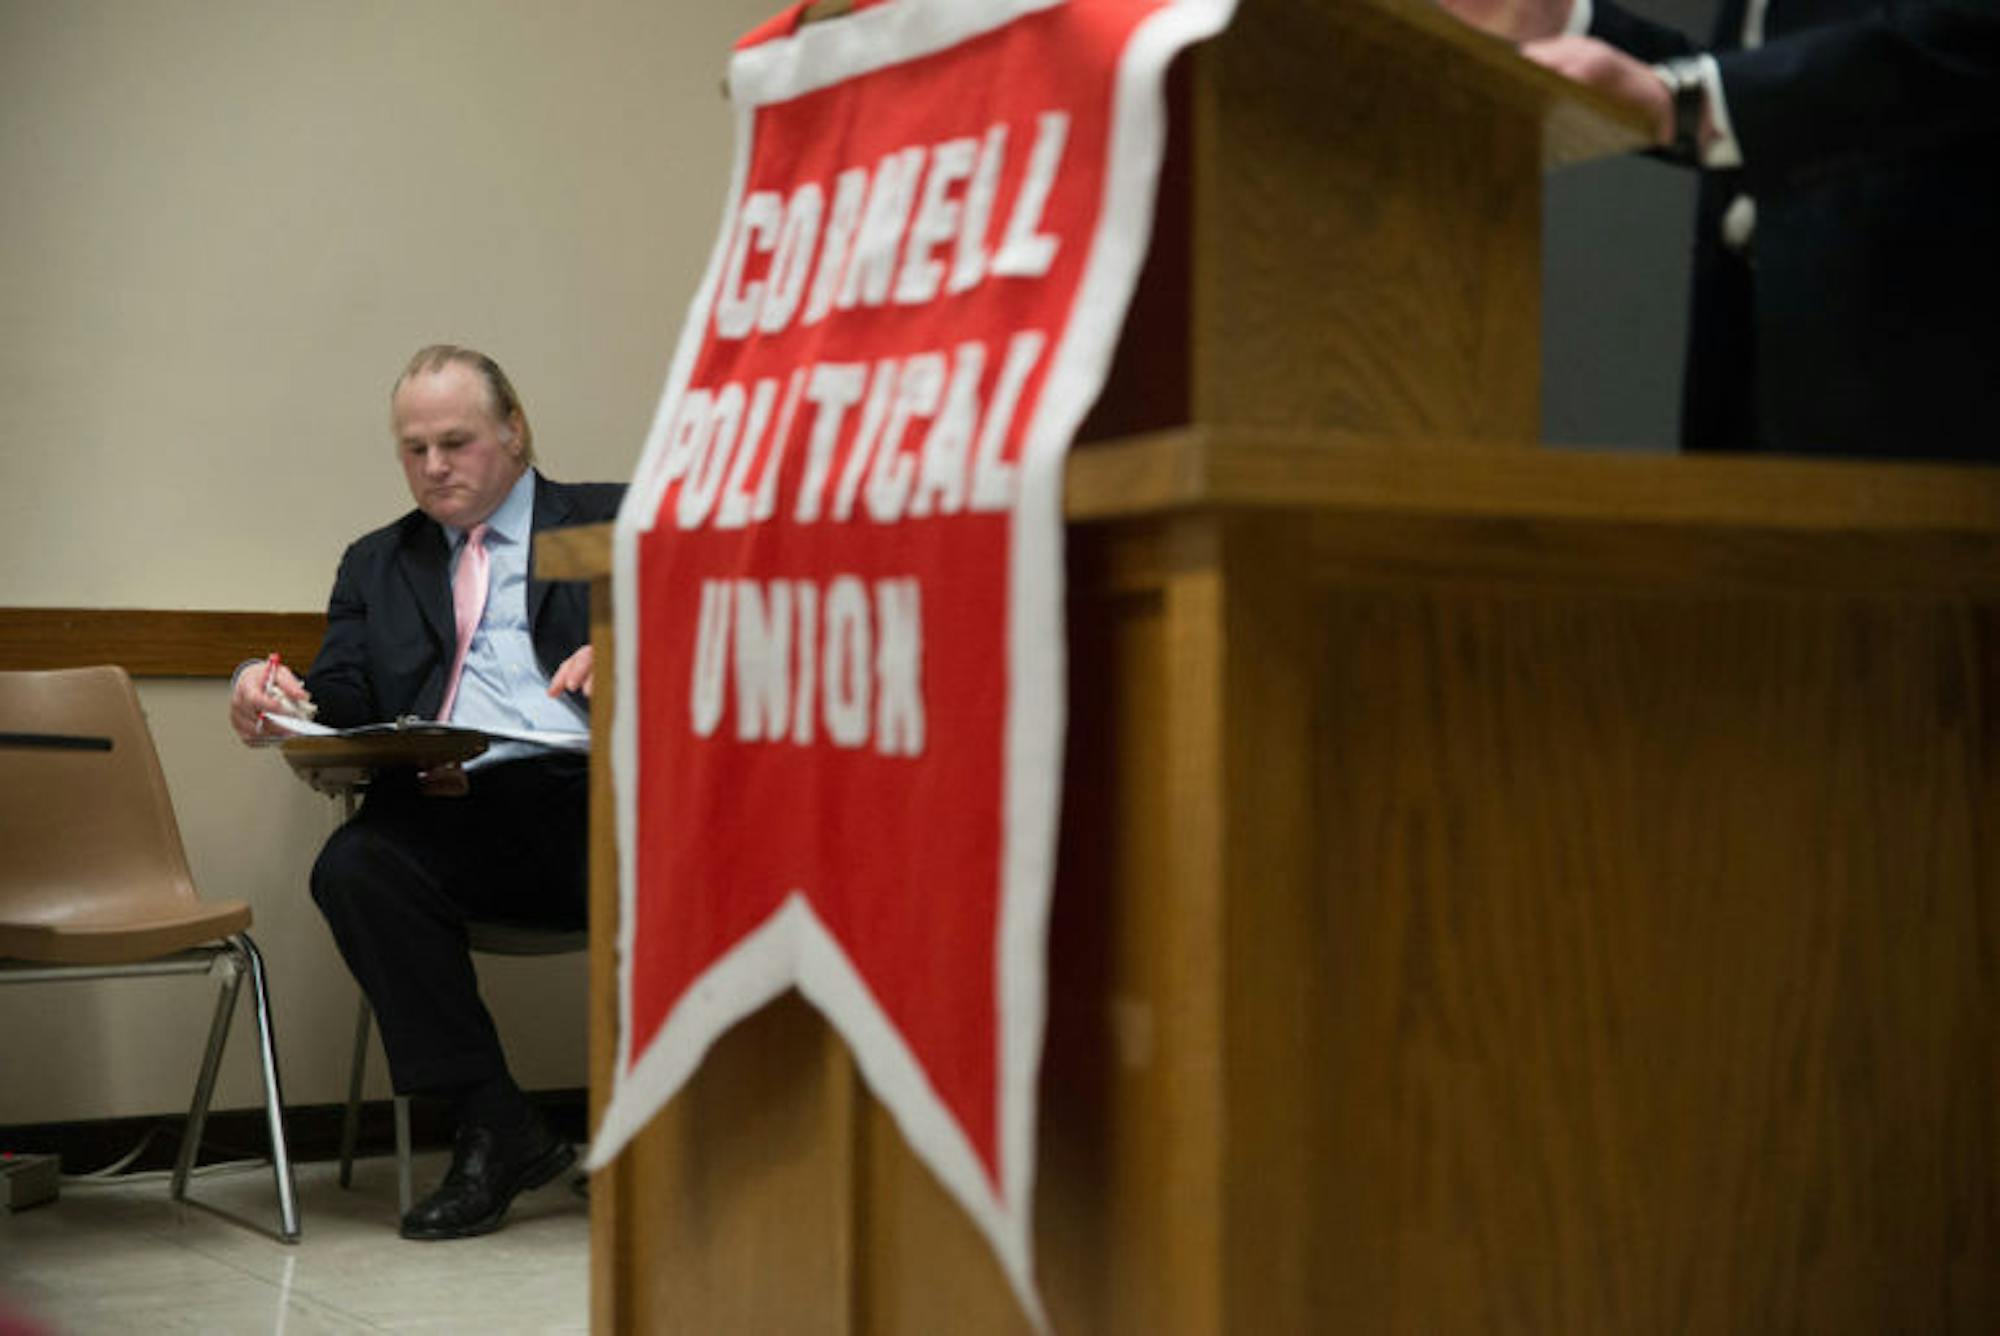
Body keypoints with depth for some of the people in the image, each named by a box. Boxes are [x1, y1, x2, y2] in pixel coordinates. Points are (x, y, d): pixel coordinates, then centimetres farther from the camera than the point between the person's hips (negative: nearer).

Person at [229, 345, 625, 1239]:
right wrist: (277, 694, -5)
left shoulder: (616, 521, 18)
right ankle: (496, 1133, -19)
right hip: (452, 814, 3)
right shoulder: (377, 563, 29)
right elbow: (342, 699, 18)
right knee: (355, 866, -30)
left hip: (592, 792, -3)